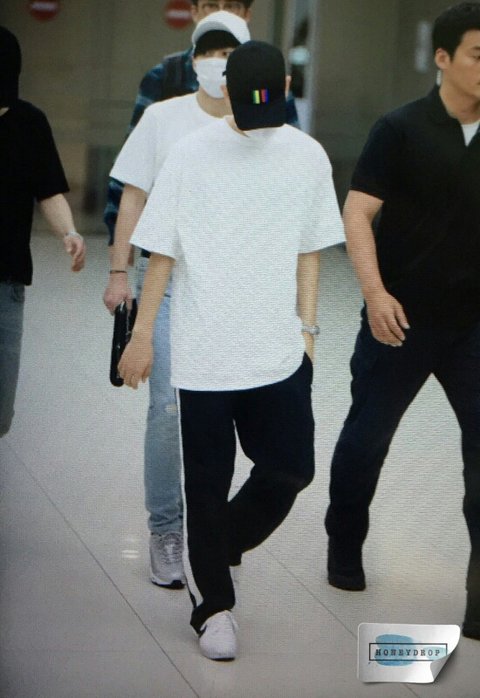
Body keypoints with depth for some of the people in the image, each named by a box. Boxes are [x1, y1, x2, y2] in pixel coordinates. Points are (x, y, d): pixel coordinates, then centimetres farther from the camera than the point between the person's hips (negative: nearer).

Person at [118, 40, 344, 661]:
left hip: (279, 352, 3)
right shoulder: (192, 155, -6)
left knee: (290, 468, 2)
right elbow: (162, 254, -1)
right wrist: (141, 337, 0)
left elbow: (309, 252, 12)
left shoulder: (307, 157, 3)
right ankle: (213, 606, 18)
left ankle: (212, 553, 29)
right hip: (204, 352, -3)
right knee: (208, 482, 3)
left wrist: (306, 328, 8)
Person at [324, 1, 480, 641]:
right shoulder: (403, 130, -7)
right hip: (401, 319, -2)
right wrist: (375, 291, -20)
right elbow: (357, 213, -9)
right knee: (367, 437, 12)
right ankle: (344, 550, 35)